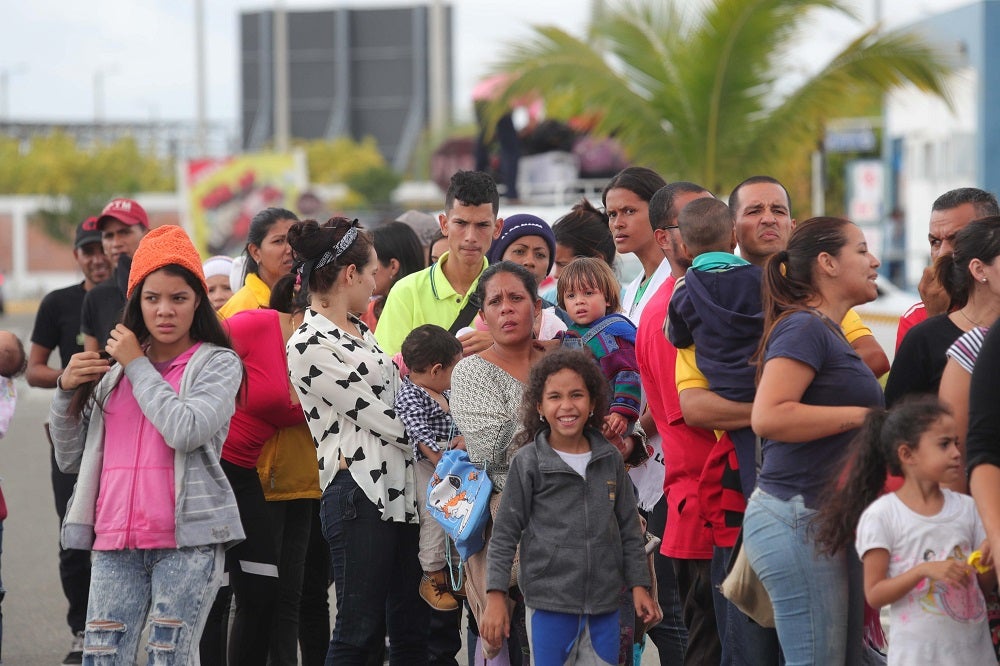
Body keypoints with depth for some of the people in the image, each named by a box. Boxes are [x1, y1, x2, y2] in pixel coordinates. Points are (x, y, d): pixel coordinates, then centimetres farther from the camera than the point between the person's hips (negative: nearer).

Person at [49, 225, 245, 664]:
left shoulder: (218, 363, 3)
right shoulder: (113, 371, 16)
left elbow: (185, 430, -17)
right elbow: (71, 459, 18)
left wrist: (137, 365, -5)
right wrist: (66, 390, 2)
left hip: (187, 540, -4)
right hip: (116, 544, 4)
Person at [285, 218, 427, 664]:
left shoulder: (358, 331, 17)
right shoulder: (310, 346, -11)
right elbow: (376, 414, -10)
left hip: (400, 484, 9)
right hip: (359, 489, -9)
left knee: (412, 629, 8)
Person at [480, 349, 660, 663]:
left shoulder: (610, 460, 7)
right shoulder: (528, 463, -3)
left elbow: (629, 530, 14)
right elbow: (504, 535, -1)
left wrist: (639, 585, 10)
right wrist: (495, 597, -6)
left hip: (604, 602, 3)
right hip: (549, 602, -3)